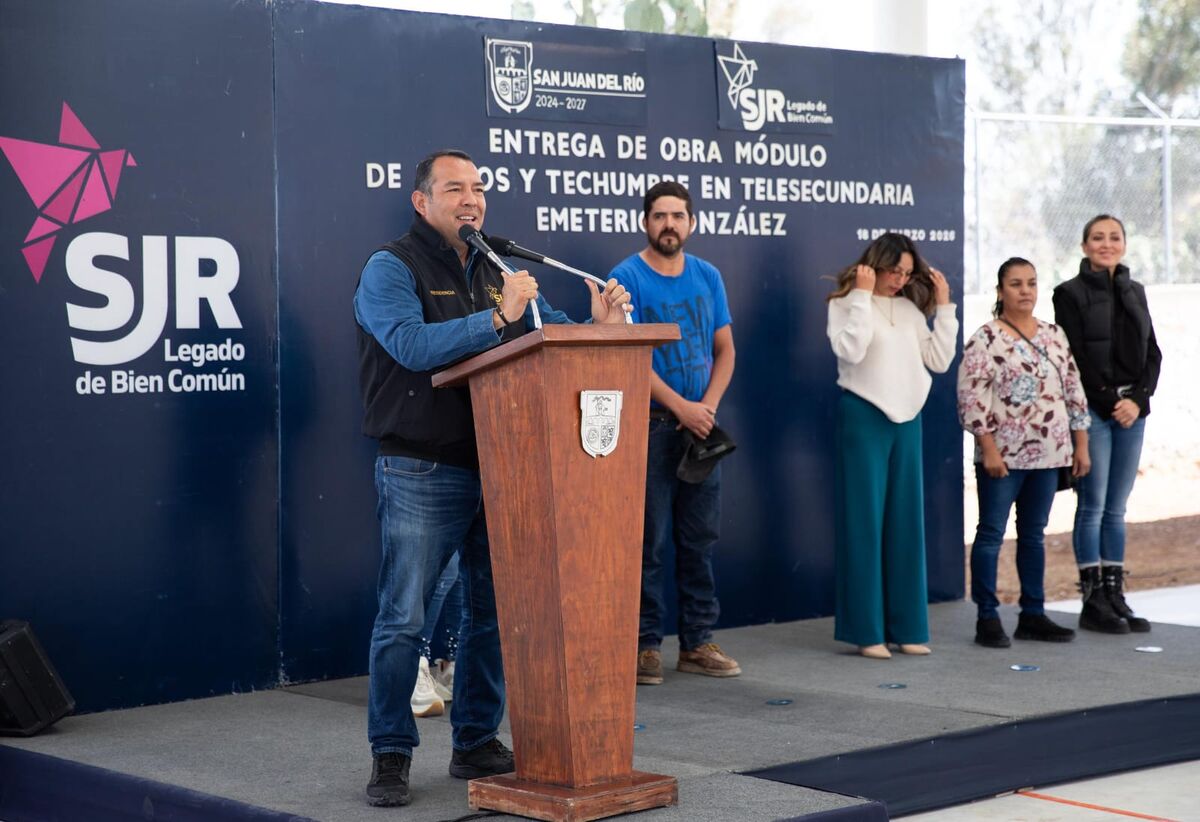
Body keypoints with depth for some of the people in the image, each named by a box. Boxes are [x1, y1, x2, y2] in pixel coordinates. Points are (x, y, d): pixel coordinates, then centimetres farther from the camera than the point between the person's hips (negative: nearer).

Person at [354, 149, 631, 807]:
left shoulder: (499, 273, 16)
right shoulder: (391, 269, -4)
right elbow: (414, 345, -21)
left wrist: (597, 326, -6)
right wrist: (497, 319, -25)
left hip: (497, 470, 6)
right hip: (422, 474, -6)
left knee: (495, 612, 11)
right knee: (403, 618, -4)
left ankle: (476, 742, 23)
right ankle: (390, 754, 7)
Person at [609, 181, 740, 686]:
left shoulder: (708, 278, 10)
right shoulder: (627, 279, -6)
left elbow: (724, 350, 11)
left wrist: (708, 406, -5)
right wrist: (681, 407, -16)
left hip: (699, 425, 5)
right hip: (649, 426, -5)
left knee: (700, 538, 8)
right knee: (649, 541, -2)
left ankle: (697, 643, 15)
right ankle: (646, 645, 4)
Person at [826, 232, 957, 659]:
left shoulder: (910, 309, 13)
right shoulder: (846, 304, -3)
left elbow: (939, 360, 9)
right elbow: (851, 350, -20)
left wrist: (944, 305, 5)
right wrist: (863, 296, -16)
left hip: (906, 419, 6)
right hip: (864, 416, -6)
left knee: (905, 522, 8)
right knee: (864, 520, -3)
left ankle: (906, 627, 14)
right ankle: (866, 631, 2)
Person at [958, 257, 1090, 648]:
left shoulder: (1055, 336, 10)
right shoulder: (985, 339, -8)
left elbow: (1073, 391, 14)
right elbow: (971, 397, -13)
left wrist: (1081, 444, 10)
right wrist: (989, 448, -17)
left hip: (1047, 454, 6)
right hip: (1003, 455, -6)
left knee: (1033, 534, 12)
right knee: (991, 534, 0)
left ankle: (1033, 615, 18)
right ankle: (987, 618, 5)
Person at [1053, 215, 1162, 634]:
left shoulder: (1135, 292, 15)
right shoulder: (1071, 293, -2)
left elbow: (1152, 352, 11)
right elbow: (1076, 358, -8)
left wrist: (1138, 399, -4)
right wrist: (1110, 402, -11)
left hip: (1132, 408, 5)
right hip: (1093, 410, -5)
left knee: (1116, 508, 8)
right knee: (1093, 506, -5)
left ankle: (1115, 596, 11)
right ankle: (1093, 602, -1)